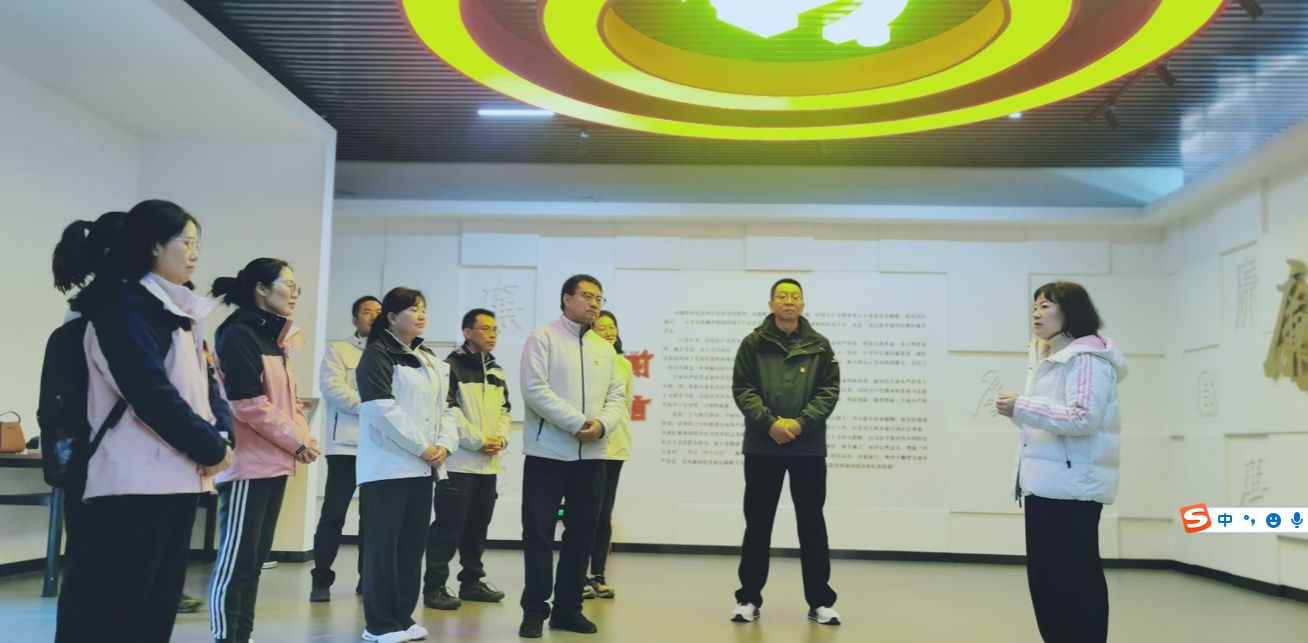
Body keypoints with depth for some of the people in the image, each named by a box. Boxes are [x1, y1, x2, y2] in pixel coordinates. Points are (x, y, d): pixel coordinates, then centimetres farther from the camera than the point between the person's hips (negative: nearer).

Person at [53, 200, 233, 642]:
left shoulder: (177, 312, 18)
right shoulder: (122, 305, -10)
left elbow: (207, 381, 14)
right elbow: (150, 392, -20)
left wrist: (221, 435, -5)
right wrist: (211, 449, -12)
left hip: (177, 480, 9)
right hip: (134, 484, -9)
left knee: (159, 608, 14)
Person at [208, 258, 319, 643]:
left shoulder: (274, 338, 17)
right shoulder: (239, 335, -11)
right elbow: (248, 403, -18)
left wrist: (304, 437, 3)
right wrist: (295, 442, -12)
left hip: (275, 462, 9)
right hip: (248, 464, -9)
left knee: (256, 559, 13)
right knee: (235, 560, -5)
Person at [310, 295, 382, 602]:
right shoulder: (338, 350, 7)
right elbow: (331, 387, -8)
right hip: (347, 444, -3)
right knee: (333, 514, -4)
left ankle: (368, 577, 17)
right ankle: (321, 580, 4)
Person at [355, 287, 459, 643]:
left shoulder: (432, 361, 18)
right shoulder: (377, 354, -5)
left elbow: (446, 408, 16)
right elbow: (383, 408, -16)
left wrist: (445, 445, -2)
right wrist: (422, 447, -16)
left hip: (422, 467, 8)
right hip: (388, 465, -7)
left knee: (413, 543, 11)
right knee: (383, 544, -4)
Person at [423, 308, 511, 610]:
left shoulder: (497, 370, 17)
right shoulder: (452, 365, -6)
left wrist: (500, 438, -1)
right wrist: (477, 440, -15)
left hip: (489, 463, 7)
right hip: (459, 461, -7)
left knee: (478, 525, 13)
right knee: (449, 525, -6)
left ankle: (472, 582, 23)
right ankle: (434, 587, 1)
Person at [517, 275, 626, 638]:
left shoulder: (605, 349, 14)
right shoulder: (542, 338, -3)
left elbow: (616, 397, 8)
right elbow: (535, 390, -14)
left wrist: (602, 424, -14)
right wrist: (578, 423, -19)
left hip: (592, 455, 5)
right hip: (548, 453, -5)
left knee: (582, 533, 9)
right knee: (538, 532, -1)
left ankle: (568, 607, 20)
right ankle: (535, 609, 9)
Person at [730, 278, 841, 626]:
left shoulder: (819, 346, 5)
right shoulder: (754, 343, 3)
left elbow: (829, 391, 0)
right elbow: (742, 389, -3)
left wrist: (801, 423, -14)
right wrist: (770, 422, -16)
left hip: (809, 447, 1)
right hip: (762, 446, 0)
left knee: (812, 523, 5)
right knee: (758, 523, 7)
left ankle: (820, 601, 15)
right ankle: (749, 597, 17)